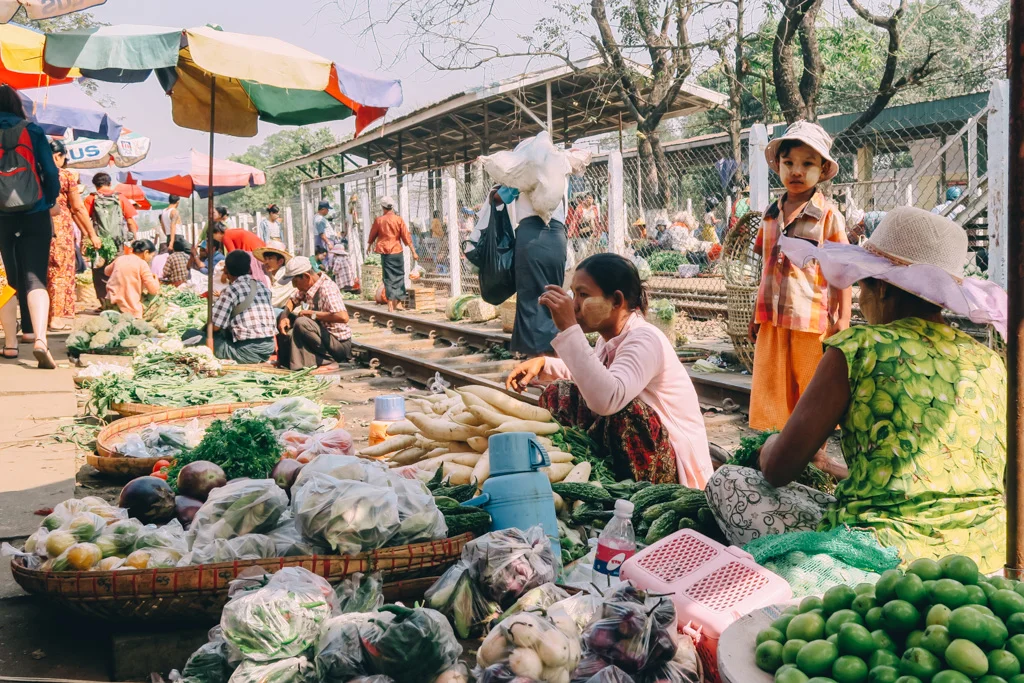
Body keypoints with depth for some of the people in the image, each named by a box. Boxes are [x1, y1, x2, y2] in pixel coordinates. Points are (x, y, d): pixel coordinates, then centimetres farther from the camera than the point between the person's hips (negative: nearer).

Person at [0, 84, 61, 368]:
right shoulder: (32, 131, -1)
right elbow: (50, 171, -2)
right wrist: (51, 202, 14)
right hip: (34, 215, -1)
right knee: (35, 279, -3)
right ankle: (40, 339, -22)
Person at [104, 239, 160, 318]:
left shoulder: (120, 258, 10)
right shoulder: (142, 264, -8)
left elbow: (107, 271, 30)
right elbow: (153, 289, -10)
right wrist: (155, 279, 11)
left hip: (112, 302, 7)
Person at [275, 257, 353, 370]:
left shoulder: (327, 288, -24)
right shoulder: (307, 286, 3)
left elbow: (343, 317, -37)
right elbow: (292, 301, 20)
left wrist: (312, 314, -25)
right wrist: (284, 317, -2)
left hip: (339, 344, -9)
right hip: (325, 337, 9)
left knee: (301, 323, -30)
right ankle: (285, 361, 6)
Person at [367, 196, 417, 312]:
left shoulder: (379, 220, 0)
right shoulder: (399, 219, -4)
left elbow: (372, 235, 14)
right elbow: (406, 236, -5)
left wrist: (369, 246, 32)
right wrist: (414, 252, -1)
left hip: (384, 251, 1)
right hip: (397, 251, -1)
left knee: (389, 277, 3)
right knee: (399, 276, 10)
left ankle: (390, 303, -2)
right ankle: (399, 302, 11)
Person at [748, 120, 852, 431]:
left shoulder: (828, 215, -5)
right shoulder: (771, 215, 11)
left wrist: (843, 319, -10)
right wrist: (757, 314, 18)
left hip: (813, 321, -5)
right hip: (773, 320, 5)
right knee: (771, 390, 6)